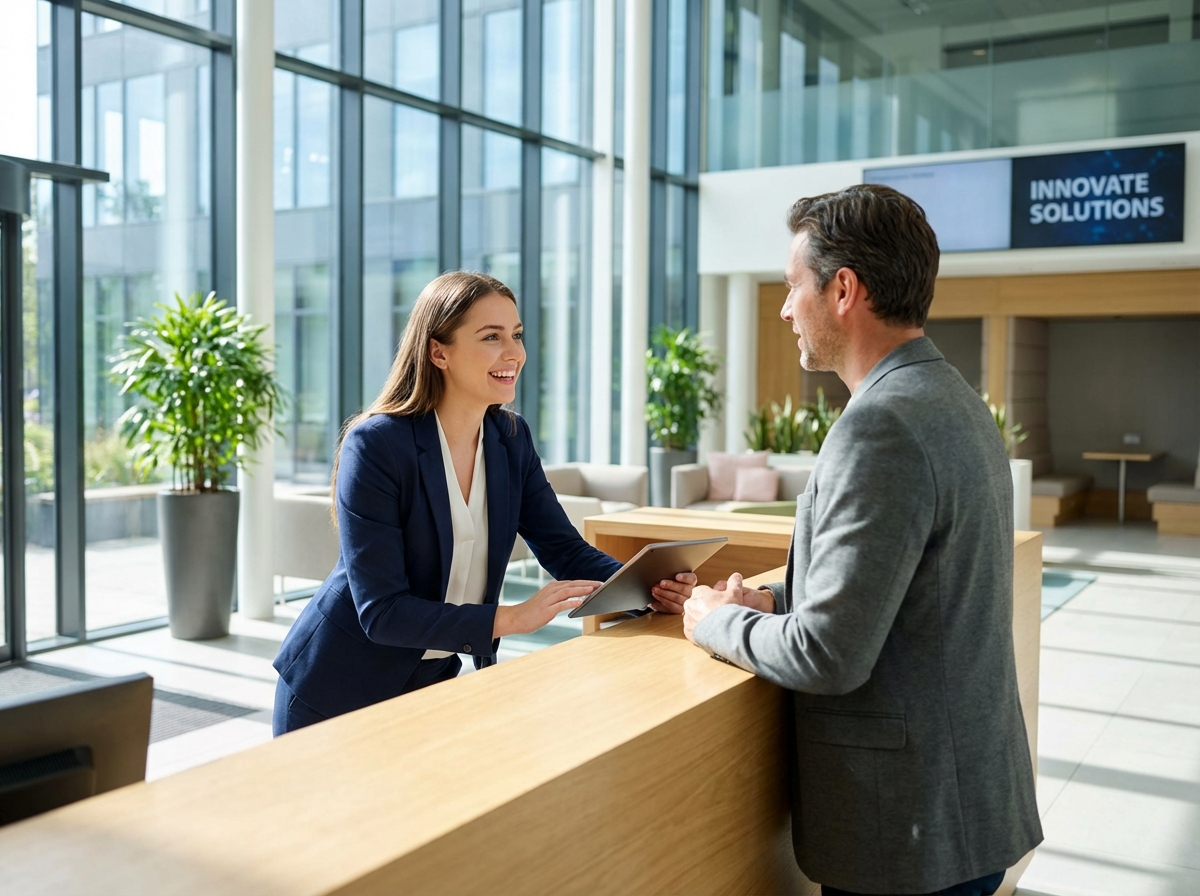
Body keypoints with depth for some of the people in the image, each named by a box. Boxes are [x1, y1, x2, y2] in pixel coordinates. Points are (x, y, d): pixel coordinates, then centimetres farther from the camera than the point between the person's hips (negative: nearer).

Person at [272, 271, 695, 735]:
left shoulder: (511, 438, -4)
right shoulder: (376, 445, -23)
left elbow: (564, 550, -4)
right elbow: (381, 611, -27)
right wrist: (512, 618, -34)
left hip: (434, 680, 6)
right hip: (335, 695, -5)